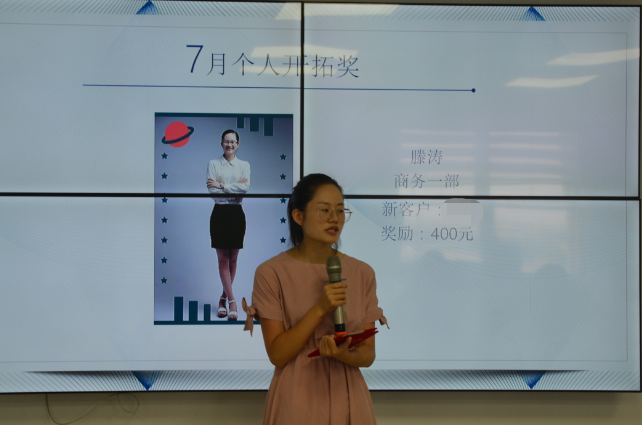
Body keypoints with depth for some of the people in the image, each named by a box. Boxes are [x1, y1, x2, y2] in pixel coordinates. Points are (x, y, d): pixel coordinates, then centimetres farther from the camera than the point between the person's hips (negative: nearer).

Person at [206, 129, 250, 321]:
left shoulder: (244, 165, 6)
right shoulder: (213, 164, 3)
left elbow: (245, 187, -11)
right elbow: (211, 189, -9)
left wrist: (221, 185, -15)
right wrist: (235, 187, -13)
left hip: (236, 213, 1)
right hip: (220, 213, -1)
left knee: (233, 260, 5)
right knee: (223, 259, -3)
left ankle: (224, 298, 18)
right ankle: (232, 300, -3)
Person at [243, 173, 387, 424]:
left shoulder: (362, 273, 0)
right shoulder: (272, 273, -9)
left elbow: (367, 354, 0)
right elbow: (277, 355, -12)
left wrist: (342, 354, -21)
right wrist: (320, 309, -22)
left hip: (348, 400, 3)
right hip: (297, 402, -3)